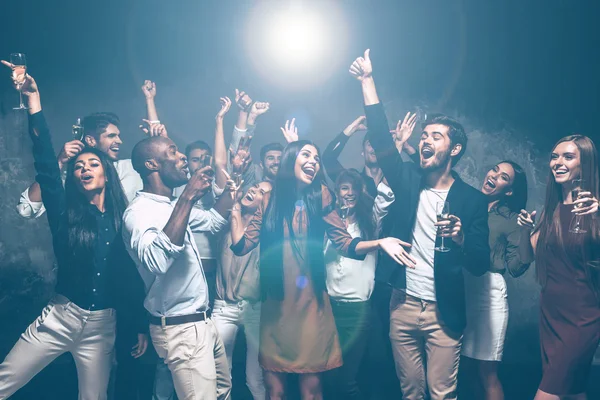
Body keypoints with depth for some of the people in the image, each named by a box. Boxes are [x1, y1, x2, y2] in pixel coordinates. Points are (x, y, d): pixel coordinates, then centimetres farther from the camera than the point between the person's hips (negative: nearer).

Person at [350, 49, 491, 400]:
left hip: (444, 311, -3)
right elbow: (382, 139, -6)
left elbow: (481, 264, -7)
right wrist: (367, 80, -9)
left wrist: (461, 237, -28)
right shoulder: (409, 180, 4)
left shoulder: (472, 199, -4)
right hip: (403, 305, 3)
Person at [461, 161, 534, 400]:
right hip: (458, 289, 2)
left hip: (488, 291, -2)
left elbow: (515, 268, -4)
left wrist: (526, 234, -14)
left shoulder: (512, 219, 4)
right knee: (465, 366, 13)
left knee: (486, 373, 4)